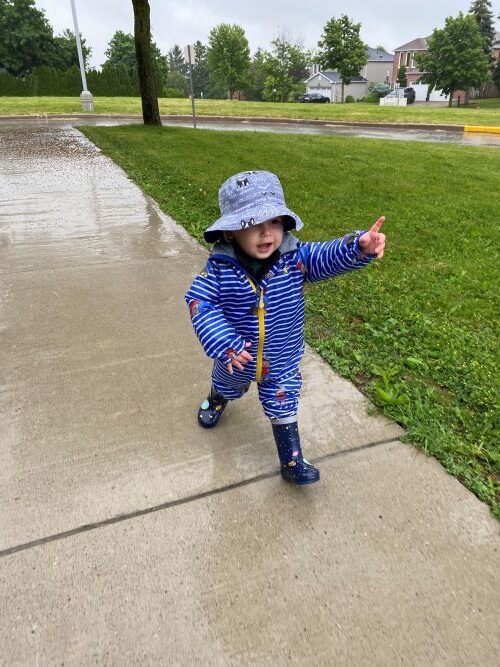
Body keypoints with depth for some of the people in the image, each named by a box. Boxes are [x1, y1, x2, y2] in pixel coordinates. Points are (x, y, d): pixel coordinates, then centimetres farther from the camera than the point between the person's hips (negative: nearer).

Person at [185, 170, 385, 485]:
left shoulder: (295, 257, -23)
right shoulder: (220, 266, -27)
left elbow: (330, 257, -32)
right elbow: (201, 303, -27)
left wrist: (360, 246, -54)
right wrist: (224, 344, -37)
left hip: (283, 361, -1)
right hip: (236, 357, 2)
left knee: (283, 409, 12)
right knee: (227, 387, 35)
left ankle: (292, 462, 31)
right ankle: (216, 400, 71)